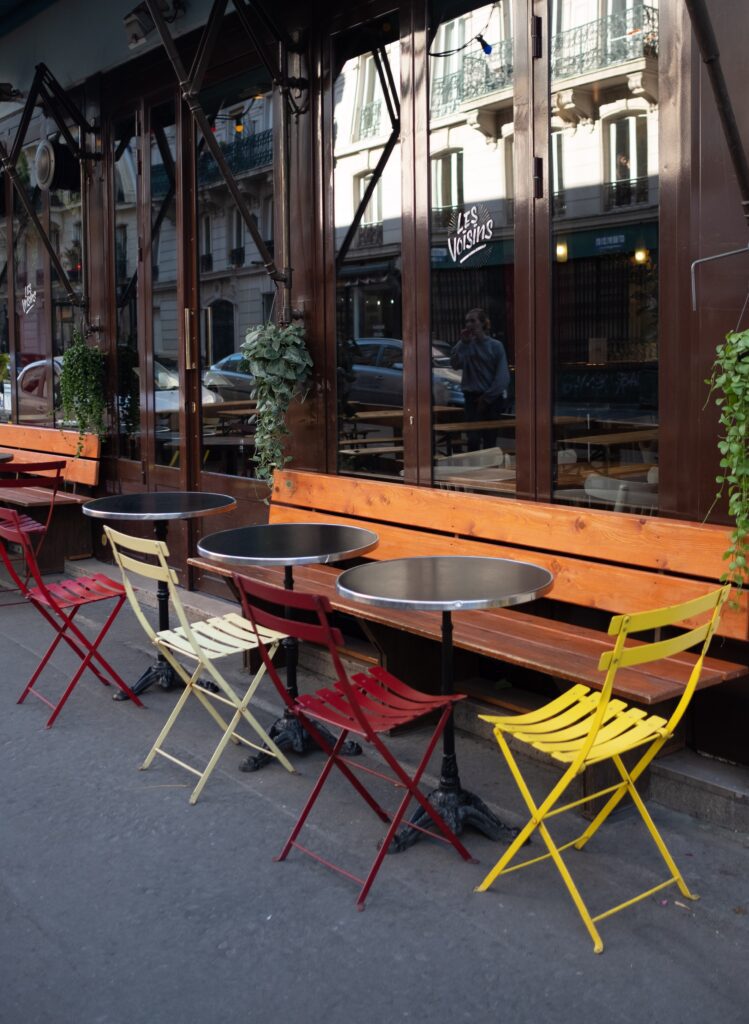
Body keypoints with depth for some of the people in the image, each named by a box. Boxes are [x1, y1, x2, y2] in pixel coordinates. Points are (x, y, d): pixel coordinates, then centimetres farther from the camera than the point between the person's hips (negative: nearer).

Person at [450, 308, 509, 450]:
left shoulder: (495, 345, -2)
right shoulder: (467, 345, 5)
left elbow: (503, 377, -6)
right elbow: (455, 364, -11)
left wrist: (487, 398, -9)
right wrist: (463, 343, -13)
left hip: (492, 399, -1)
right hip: (472, 397, 1)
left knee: (490, 440, 4)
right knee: (473, 439, -9)